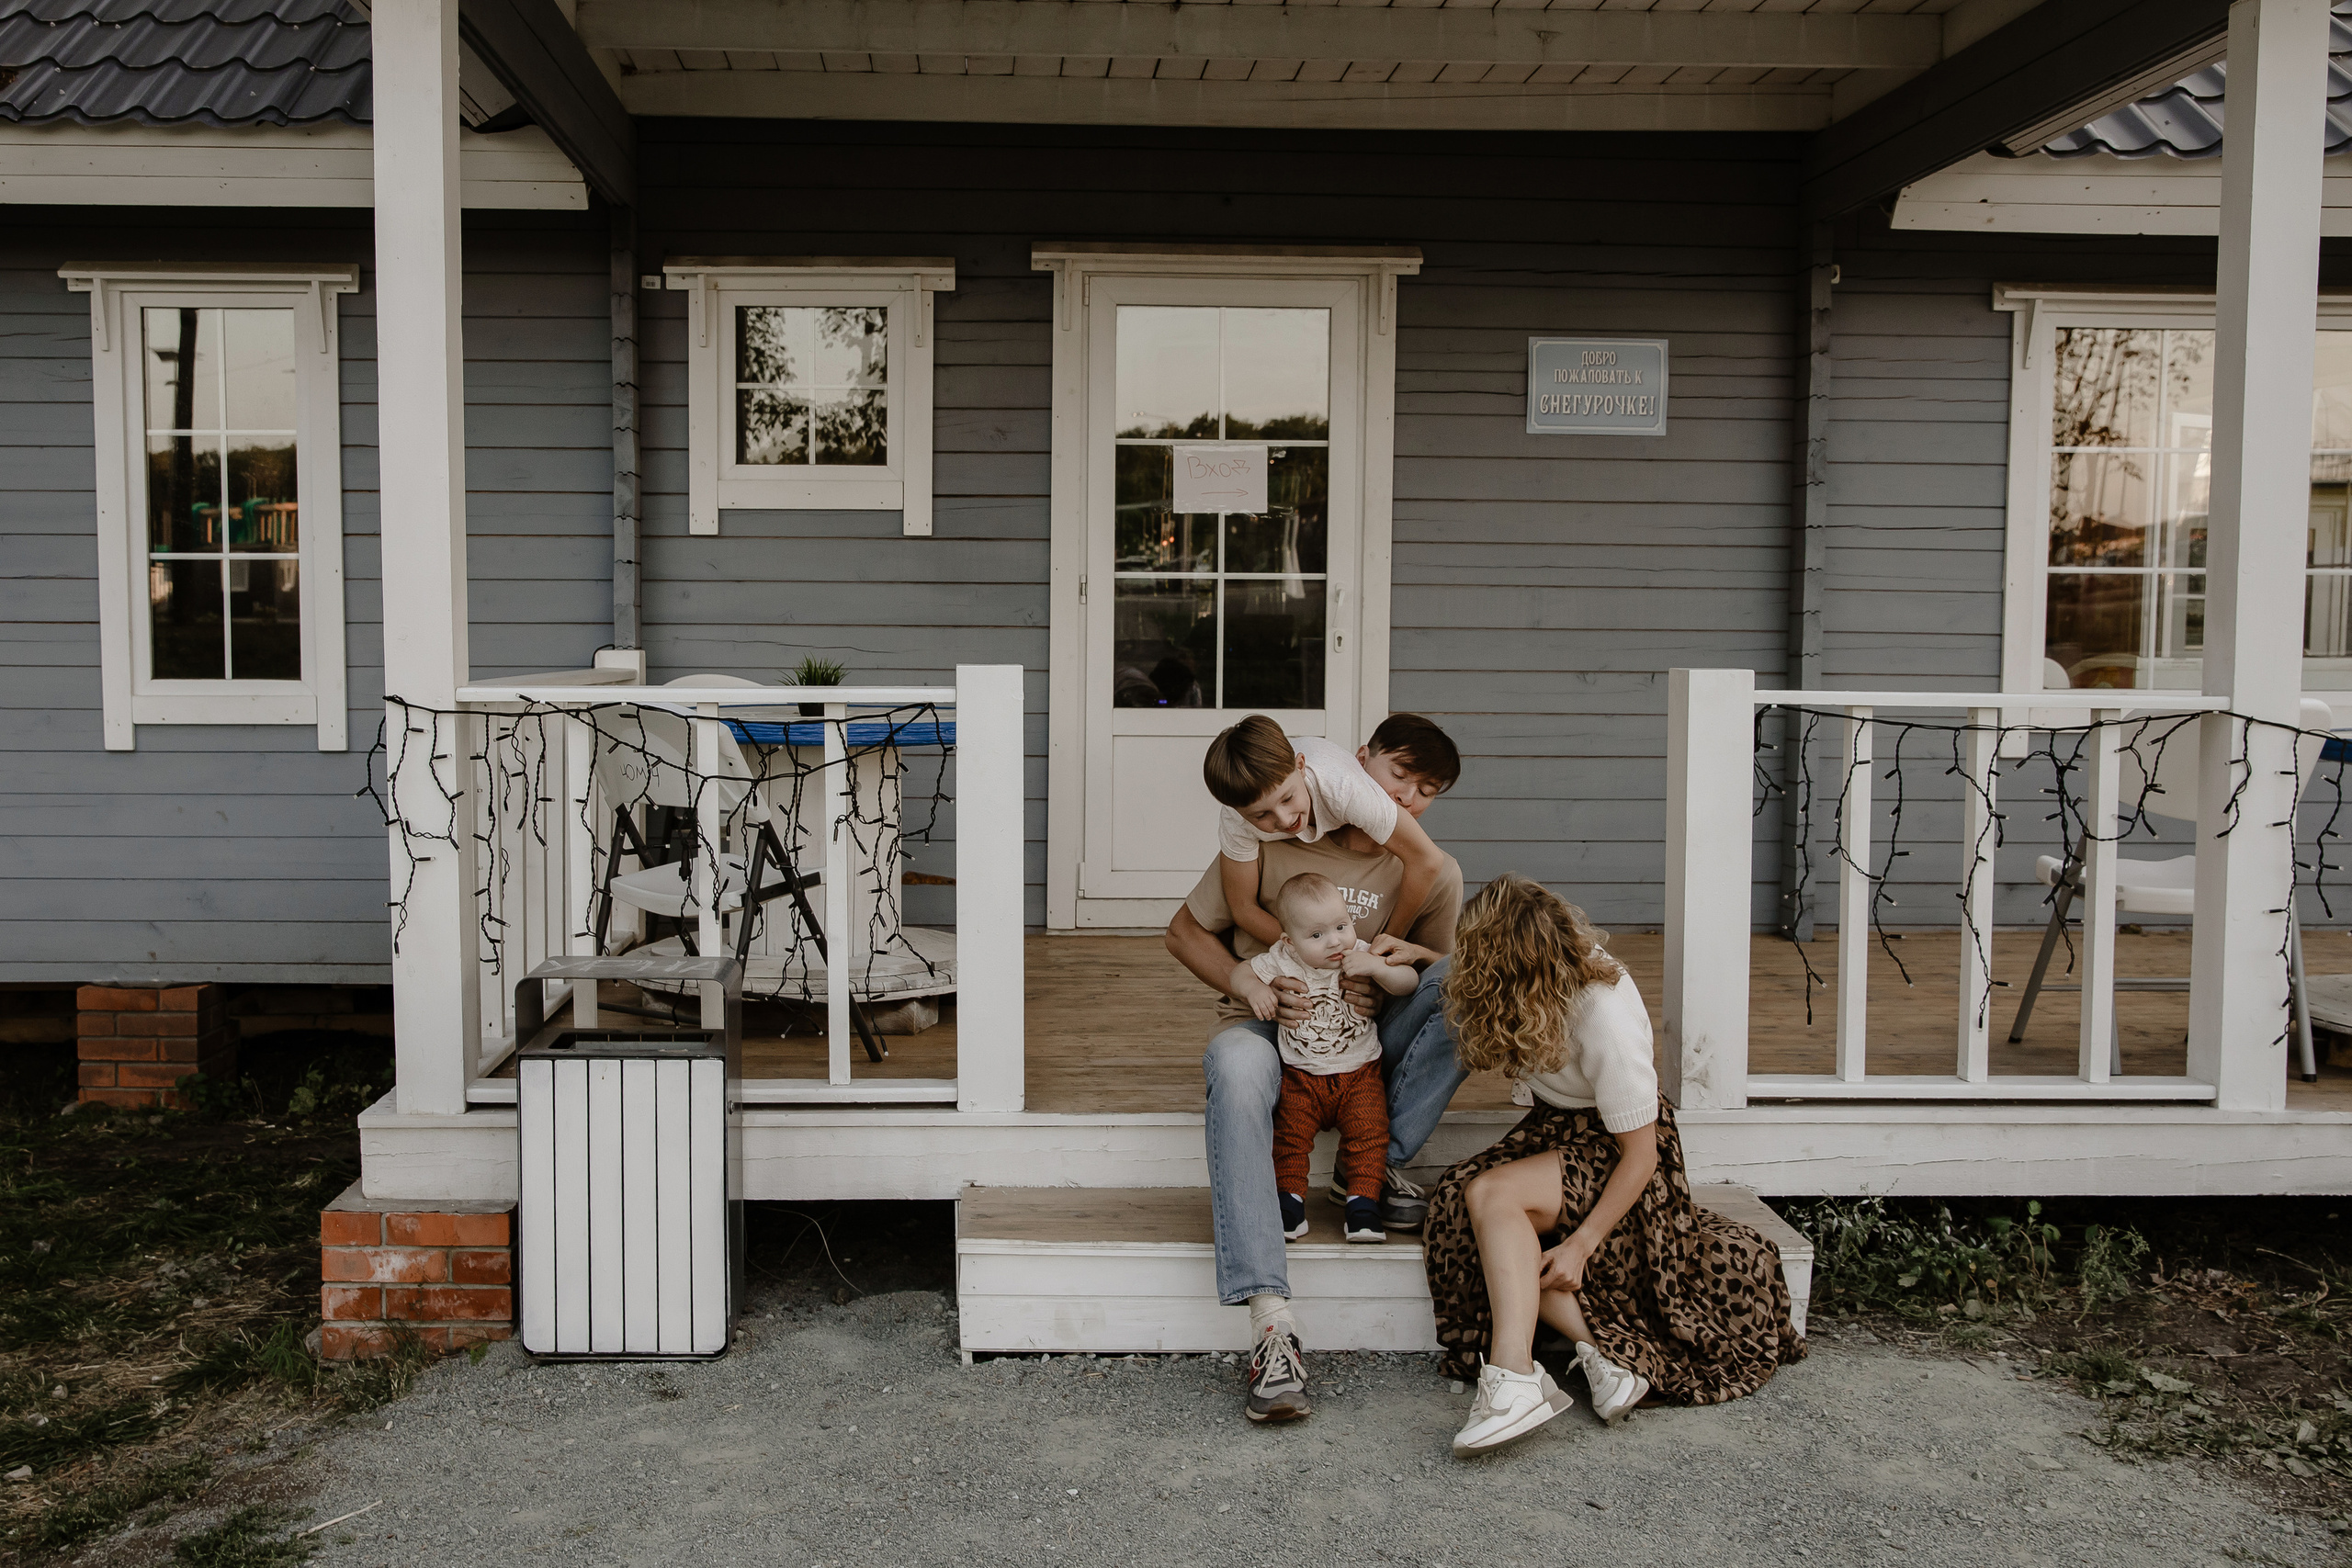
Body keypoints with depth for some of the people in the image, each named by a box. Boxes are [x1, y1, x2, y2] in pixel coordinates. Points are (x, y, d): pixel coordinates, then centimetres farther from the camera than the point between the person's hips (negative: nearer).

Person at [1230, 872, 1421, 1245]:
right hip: (1301, 1078, 0)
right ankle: (1290, 1203, -1)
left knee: (1368, 1131, -17)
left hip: (1359, 1075, 0)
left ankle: (1363, 1203, -8)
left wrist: (1377, 967, -26)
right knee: (1289, 1134, -13)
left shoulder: (1361, 955, -6)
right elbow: (1240, 972, 3)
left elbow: (1409, 982, -8)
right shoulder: (1281, 960, -7)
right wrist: (1255, 988, -18)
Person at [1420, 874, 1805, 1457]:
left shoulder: (1606, 1020, -31)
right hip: (1557, 1129, 8)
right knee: (1459, 1201, -22)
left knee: (1489, 1193, -33)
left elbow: (1641, 1153, -23)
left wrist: (1581, 1244, -24)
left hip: (1611, 1152, -8)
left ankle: (1513, 1380, -40)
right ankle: (1606, 1347, -25)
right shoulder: (1557, 965, -11)